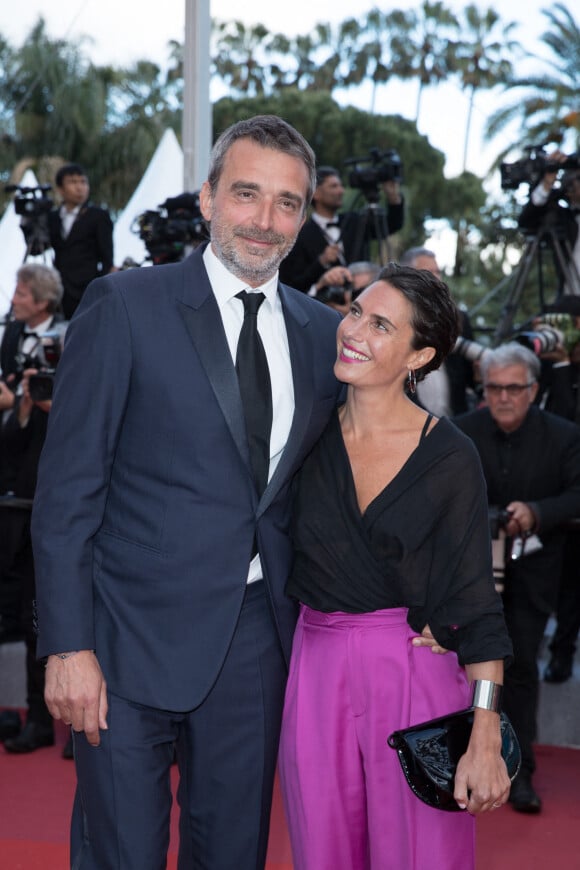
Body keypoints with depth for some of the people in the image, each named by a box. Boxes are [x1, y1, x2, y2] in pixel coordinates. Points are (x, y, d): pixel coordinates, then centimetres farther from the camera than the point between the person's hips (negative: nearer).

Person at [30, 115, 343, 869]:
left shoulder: (322, 332, 7)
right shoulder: (125, 306, -7)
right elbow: (68, 487, -9)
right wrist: (68, 645, -13)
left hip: (257, 636, 4)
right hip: (136, 635, -4)